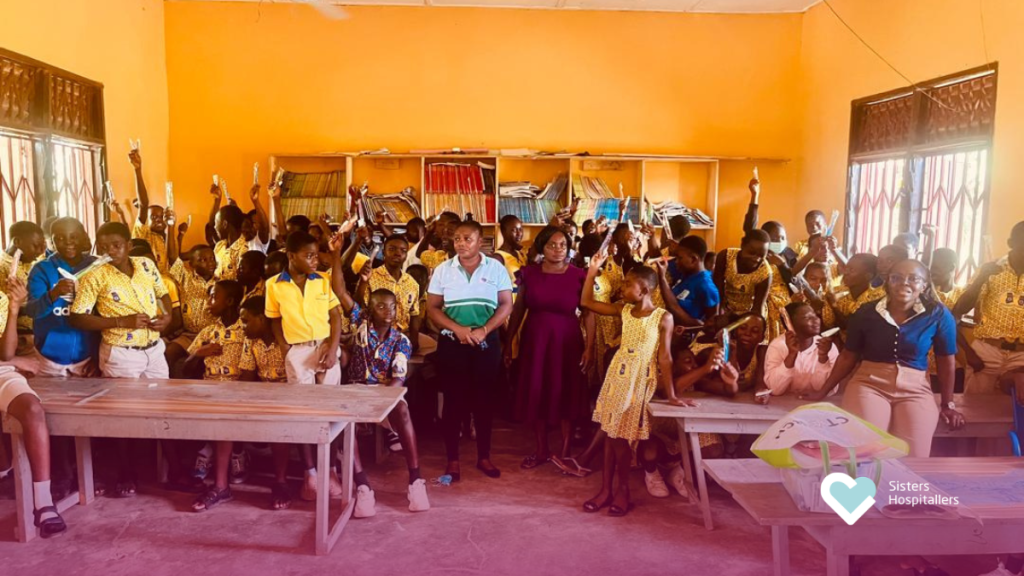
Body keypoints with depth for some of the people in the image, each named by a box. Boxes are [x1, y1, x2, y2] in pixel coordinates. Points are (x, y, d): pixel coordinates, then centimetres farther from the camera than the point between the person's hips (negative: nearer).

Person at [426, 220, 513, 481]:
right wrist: (458, 329, -15)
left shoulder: (496, 268, 1)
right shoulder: (443, 270, 2)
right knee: (454, 400, 4)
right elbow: (432, 308, 0)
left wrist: (483, 330, -15)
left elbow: (506, 305, -1)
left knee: (484, 400, 8)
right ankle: (453, 460, 15)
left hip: (487, 343, 0)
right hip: (452, 344, 0)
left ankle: (484, 457, 22)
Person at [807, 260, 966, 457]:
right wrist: (822, 392, 8)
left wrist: (948, 404, 10)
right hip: (868, 383, 0)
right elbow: (848, 357, 7)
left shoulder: (938, 315, -3)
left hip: (915, 389, 1)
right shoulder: (866, 313, -2)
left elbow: (946, 361, 7)